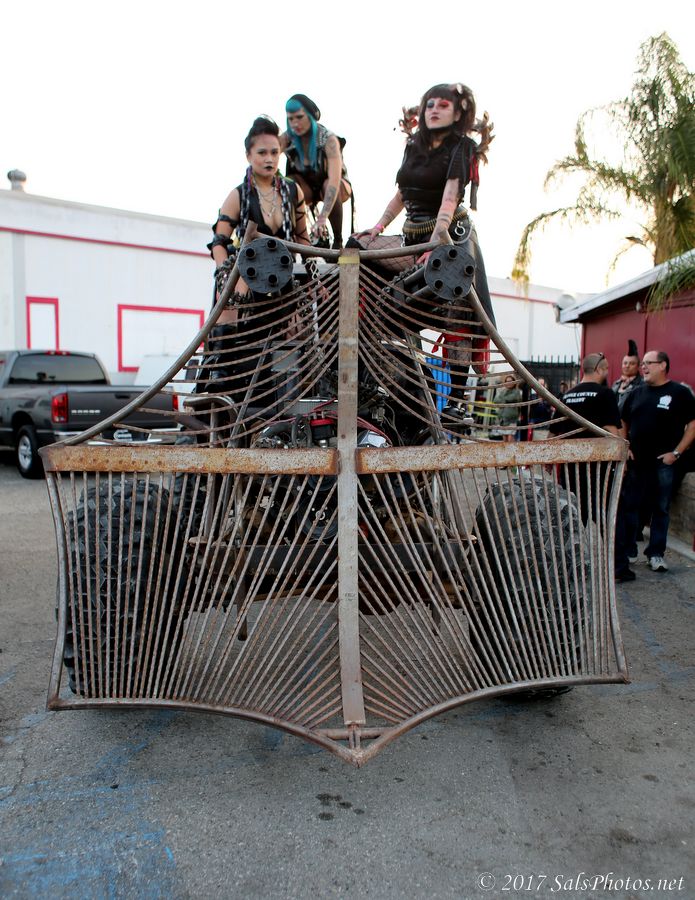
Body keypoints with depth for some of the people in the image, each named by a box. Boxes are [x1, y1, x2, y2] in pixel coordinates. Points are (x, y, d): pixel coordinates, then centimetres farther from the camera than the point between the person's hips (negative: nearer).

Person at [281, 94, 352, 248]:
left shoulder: (328, 139, -29)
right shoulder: (287, 138, -17)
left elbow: (334, 180, -43)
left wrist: (321, 219, -55)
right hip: (307, 187, 3)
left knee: (328, 185, -38)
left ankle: (338, 241, -21)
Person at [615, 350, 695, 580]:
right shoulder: (636, 393, 9)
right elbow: (623, 423, 16)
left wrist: (676, 452, -10)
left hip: (664, 463, -3)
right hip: (635, 462, 3)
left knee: (661, 509, 8)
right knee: (628, 507, 4)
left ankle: (656, 554, 19)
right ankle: (621, 554, 12)